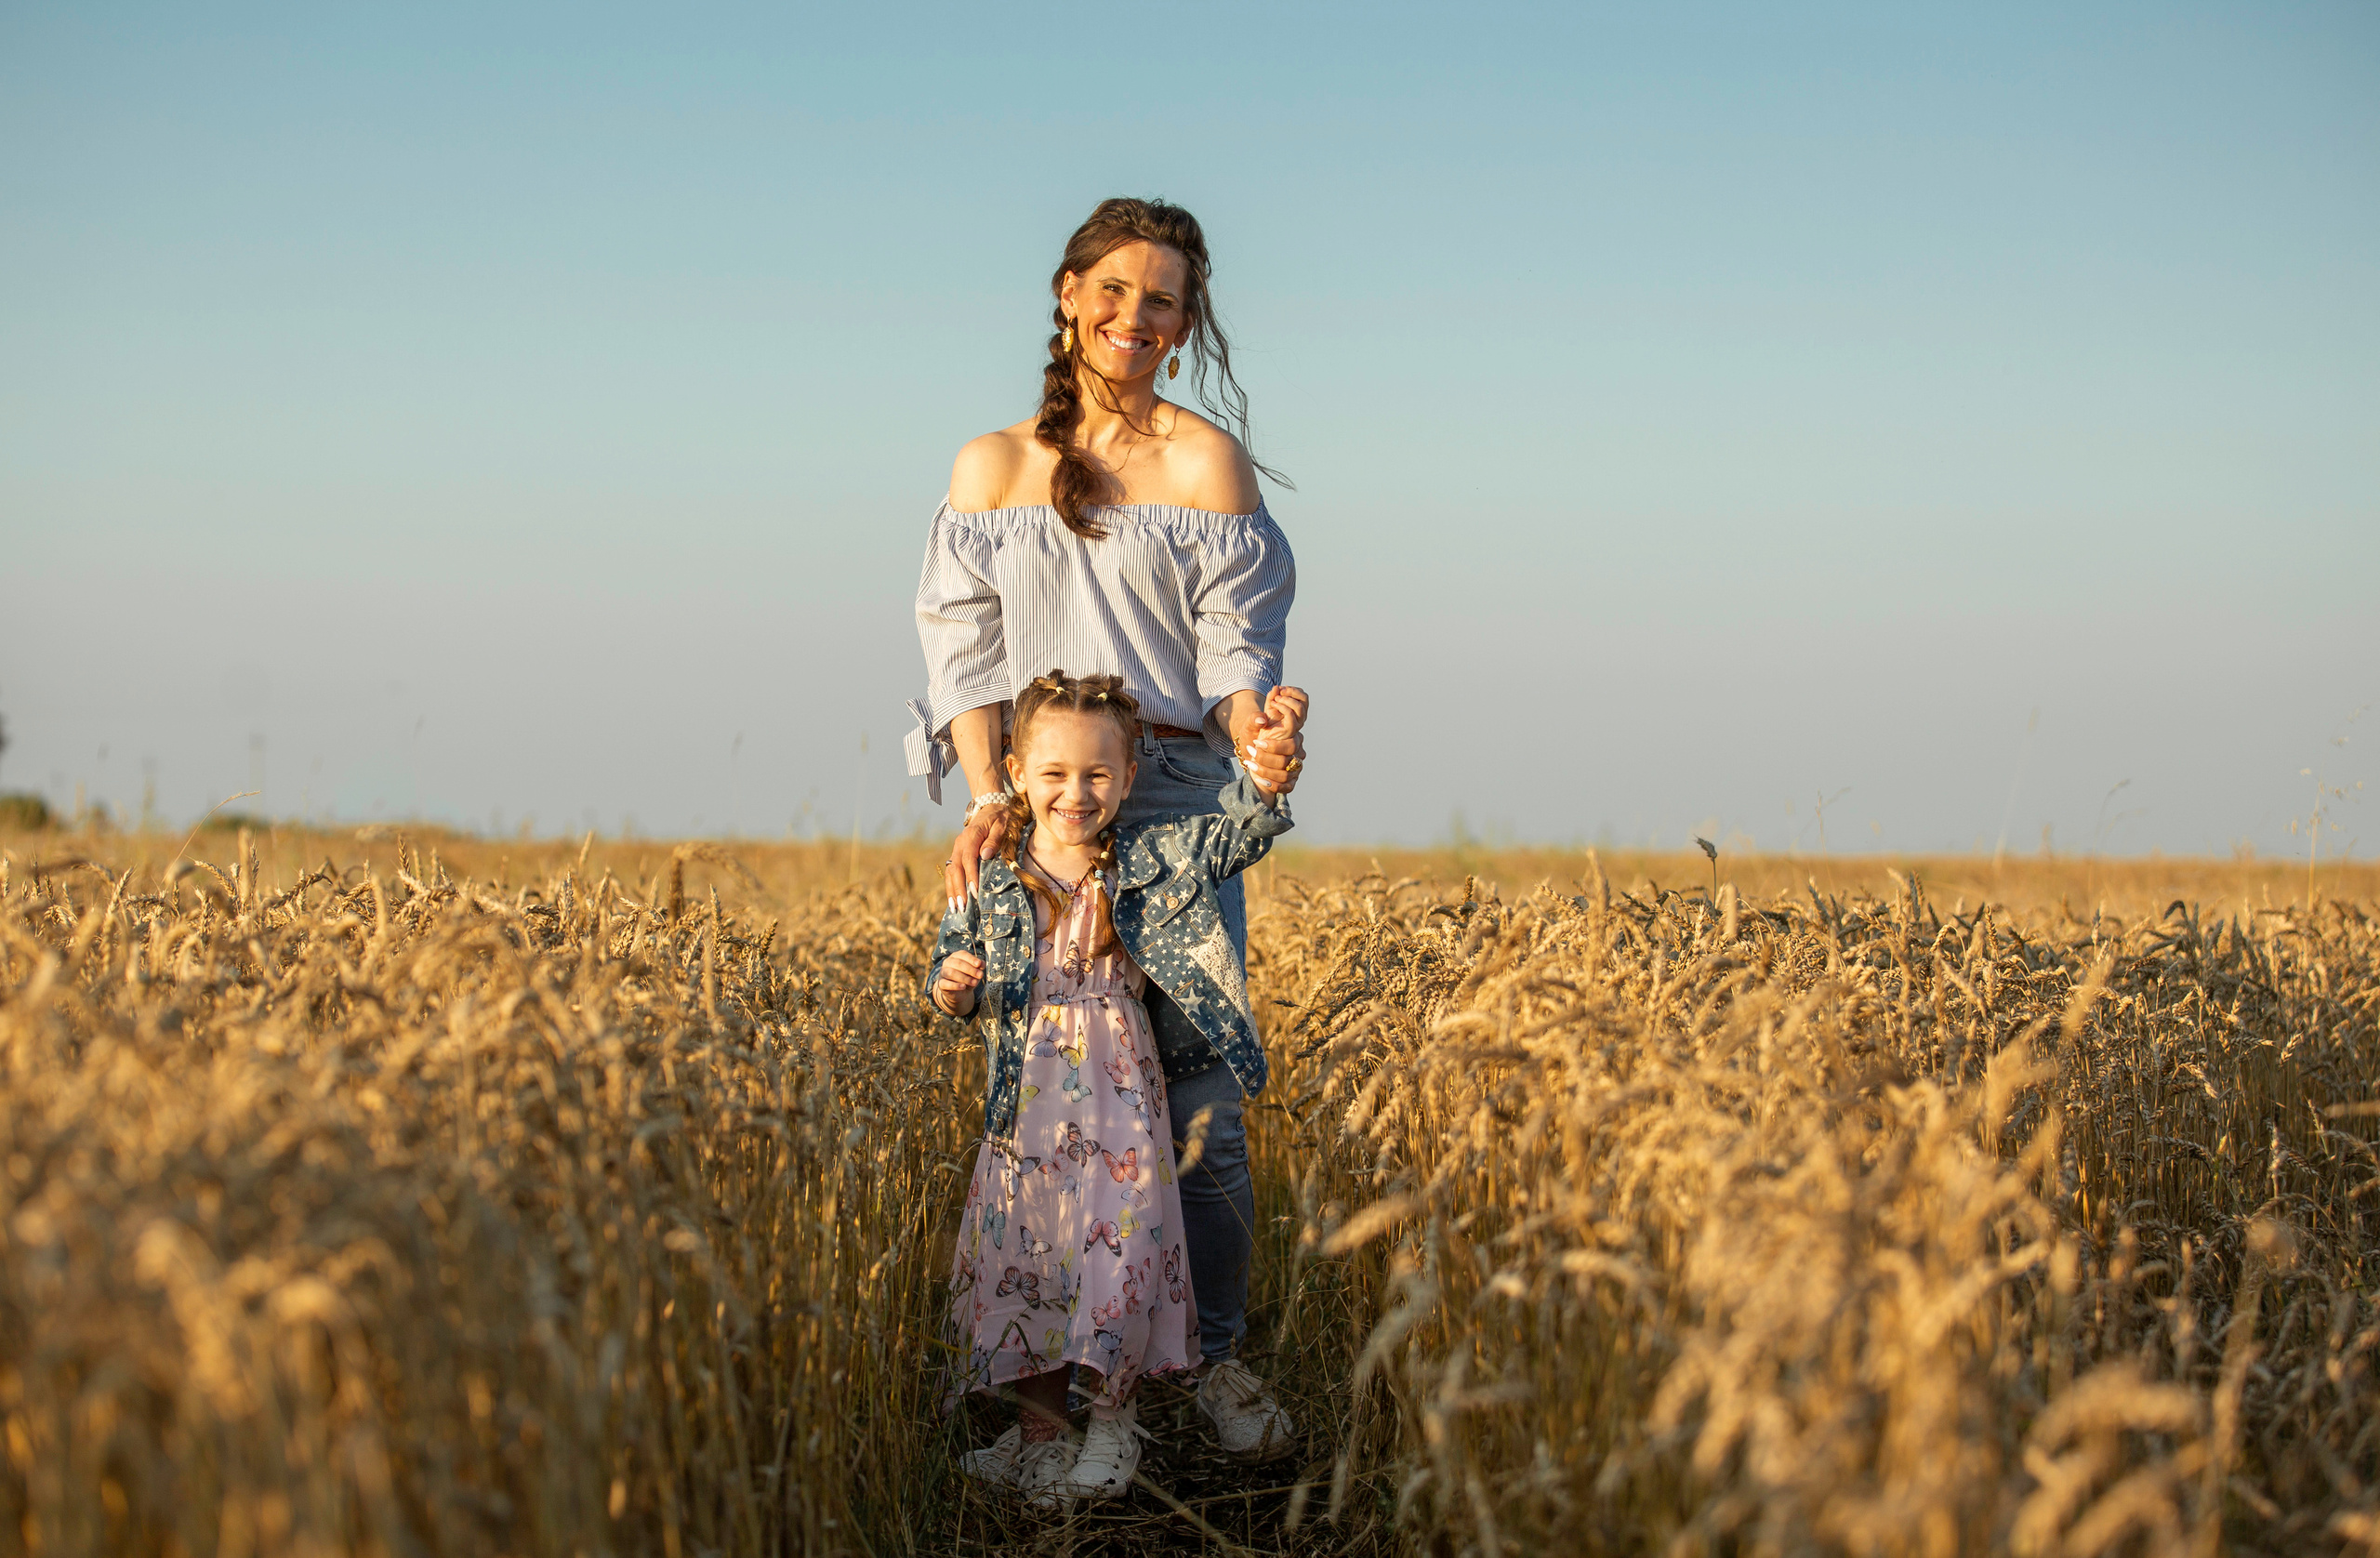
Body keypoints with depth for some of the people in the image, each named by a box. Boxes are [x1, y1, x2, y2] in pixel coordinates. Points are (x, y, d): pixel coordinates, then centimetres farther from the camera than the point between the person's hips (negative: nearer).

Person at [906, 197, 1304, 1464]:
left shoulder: (1204, 458, 3)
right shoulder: (991, 468, 12)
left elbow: (1236, 643, -2)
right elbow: (965, 649, 5)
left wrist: (1259, 738, -23)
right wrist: (988, 797, -11)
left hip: (1175, 801, -2)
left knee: (1197, 1087, -6)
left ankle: (1214, 1354, 4)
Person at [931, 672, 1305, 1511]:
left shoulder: (1153, 860, 0)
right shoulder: (990, 876, 0)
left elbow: (1238, 830, -5)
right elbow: (953, 961, 8)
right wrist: (949, 988, -15)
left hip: (1116, 1104, -1)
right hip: (1024, 1111, 1)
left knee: (1117, 1255, -3)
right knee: (1018, 1259, 6)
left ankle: (1112, 1423, 14)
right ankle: (1039, 1426, 21)